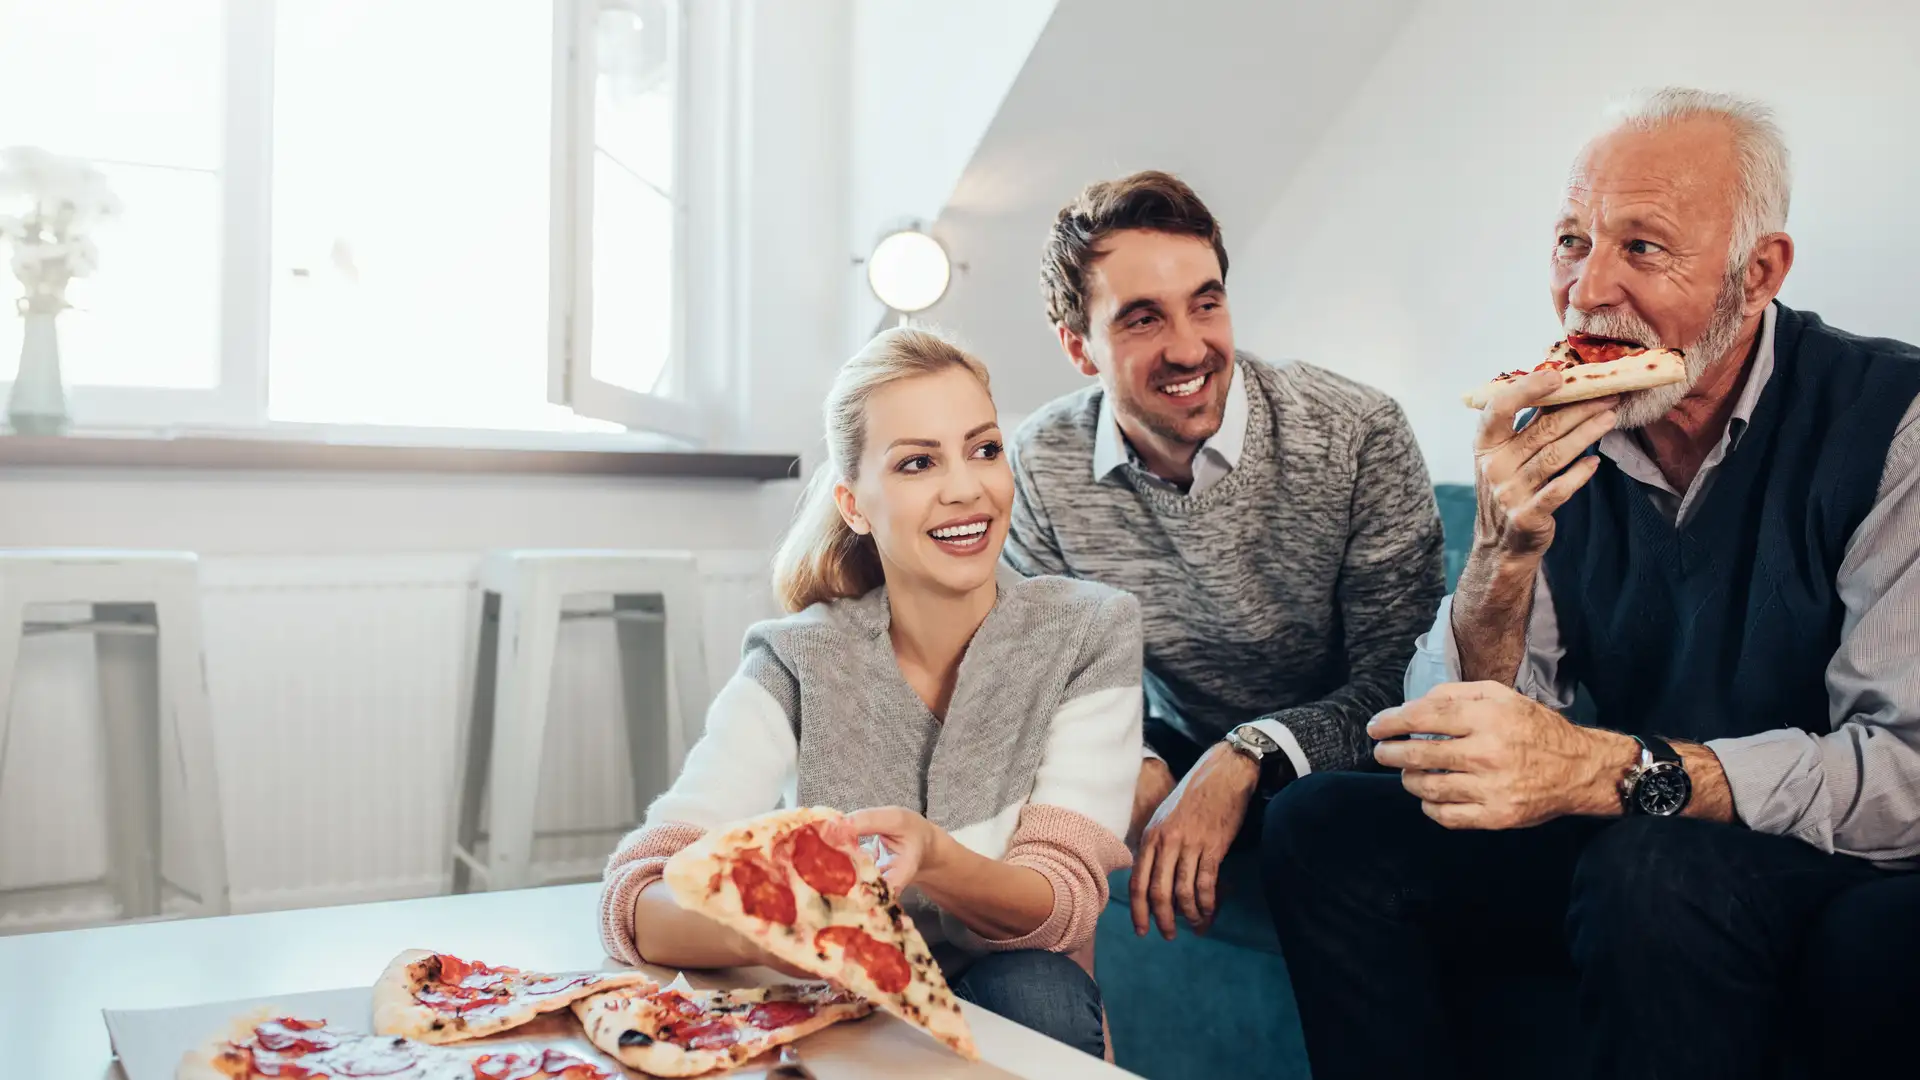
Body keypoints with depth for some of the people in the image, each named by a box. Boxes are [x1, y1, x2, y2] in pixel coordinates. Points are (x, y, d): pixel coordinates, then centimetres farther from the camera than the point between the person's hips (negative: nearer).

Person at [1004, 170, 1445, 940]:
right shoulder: (1040, 465, -8)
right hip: (1177, 762, 2)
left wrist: (1247, 758, -33)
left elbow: (1405, 682, -18)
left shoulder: (1358, 435, -17)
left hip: (1332, 768, -2)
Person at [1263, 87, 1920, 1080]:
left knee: (1655, 867, -35)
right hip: (1608, 845, 5)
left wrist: (1602, 769, -33)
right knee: (1320, 829, -11)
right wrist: (1505, 555, -23)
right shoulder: (1554, 445, -1)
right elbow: (1456, 748, -5)